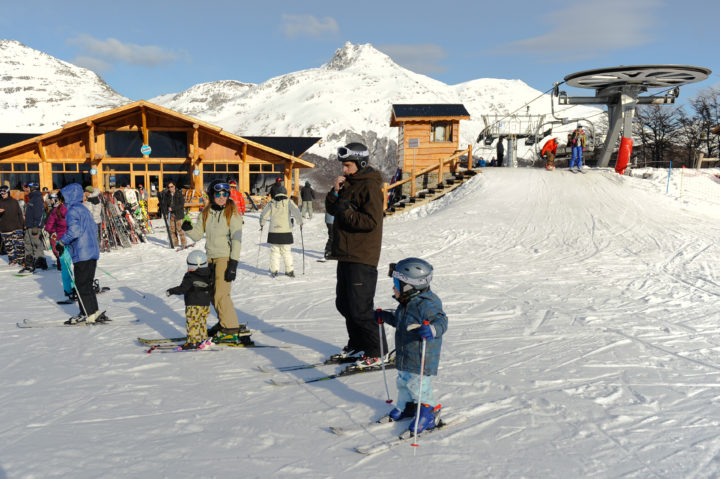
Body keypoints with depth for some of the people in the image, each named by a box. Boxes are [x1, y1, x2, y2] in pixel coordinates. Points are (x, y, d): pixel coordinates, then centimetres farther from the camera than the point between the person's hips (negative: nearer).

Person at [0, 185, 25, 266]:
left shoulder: (14, 201, 7)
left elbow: (20, 214, 12)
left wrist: (23, 224, 9)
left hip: (16, 227, 0)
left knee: (20, 244, -4)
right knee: (8, 245, 5)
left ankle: (21, 259, 5)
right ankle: (12, 259, 15)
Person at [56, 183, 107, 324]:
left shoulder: (73, 211, -11)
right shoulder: (85, 209, 18)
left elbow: (74, 230, -23)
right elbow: (94, 228, 24)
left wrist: (62, 243, -14)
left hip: (82, 254, -9)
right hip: (92, 252, 9)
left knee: (81, 284, -2)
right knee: (87, 284, 14)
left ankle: (88, 314, 1)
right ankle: (94, 312, 16)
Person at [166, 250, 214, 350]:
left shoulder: (190, 277, -16)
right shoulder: (208, 275, 4)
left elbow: (182, 289, -19)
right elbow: (210, 288, 18)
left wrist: (171, 291, -8)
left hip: (193, 305, -7)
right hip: (206, 303, 7)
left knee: (192, 323, -1)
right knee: (202, 322, 17)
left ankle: (192, 342, -2)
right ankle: (203, 339, 23)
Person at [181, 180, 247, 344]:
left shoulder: (232, 213, -8)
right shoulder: (206, 213, 7)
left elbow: (236, 239, -13)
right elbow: (198, 235, 9)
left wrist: (233, 263, -19)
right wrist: (189, 229, -14)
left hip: (225, 257, -6)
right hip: (210, 256, 6)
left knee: (221, 294, -12)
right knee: (212, 293, 13)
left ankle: (231, 331, -4)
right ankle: (224, 323, 32)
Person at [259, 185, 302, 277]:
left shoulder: (272, 203, 4)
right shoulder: (288, 202, -2)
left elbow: (264, 214, 5)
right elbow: (296, 212, -13)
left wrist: (262, 224, 20)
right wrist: (300, 222, -3)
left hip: (273, 231, 1)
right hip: (286, 231, -1)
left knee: (274, 251, 9)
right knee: (286, 252, 9)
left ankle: (274, 270, 4)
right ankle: (289, 270, 9)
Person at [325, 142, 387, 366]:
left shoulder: (370, 186, -13)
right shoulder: (349, 183, 14)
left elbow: (371, 221, -21)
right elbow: (332, 209, 13)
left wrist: (346, 211, -21)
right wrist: (335, 192, -3)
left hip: (362, 257, -10)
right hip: (346, 255, 10)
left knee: (360, 308, -7)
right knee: (344, 303, 17)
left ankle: (377, 352, 6)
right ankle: (357, 345, 31)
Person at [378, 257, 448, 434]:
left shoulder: (426, 304, -24)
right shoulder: (406, 304, 7)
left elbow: (441, 321, -32)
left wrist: (431, 330, -51)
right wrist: (385, 317, 30)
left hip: (422, 360, -9)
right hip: (404, 358, 9)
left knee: (419, 386, 0)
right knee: (403, 382, 21)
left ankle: (430, 409, 22)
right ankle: (406, 406, 42)